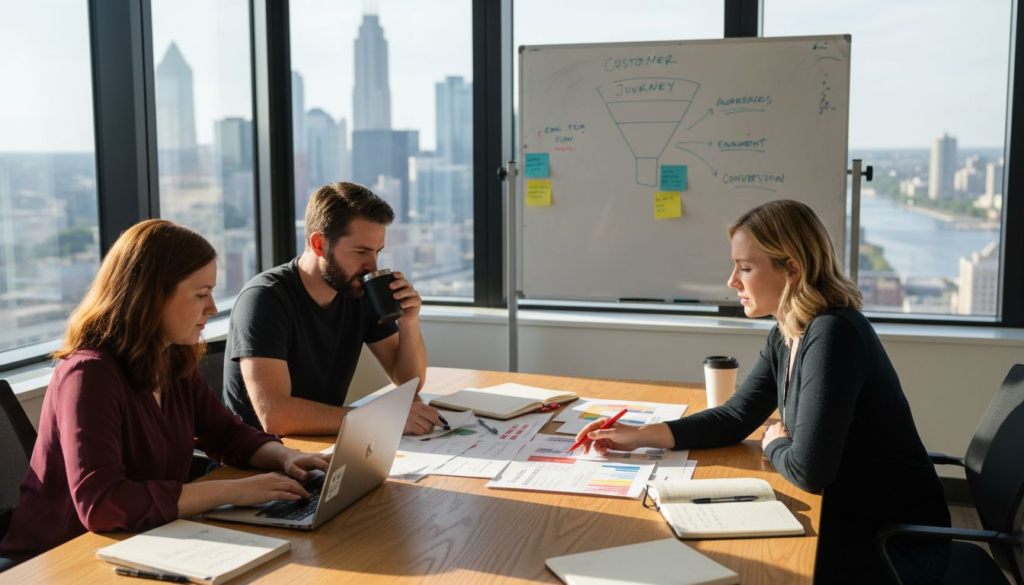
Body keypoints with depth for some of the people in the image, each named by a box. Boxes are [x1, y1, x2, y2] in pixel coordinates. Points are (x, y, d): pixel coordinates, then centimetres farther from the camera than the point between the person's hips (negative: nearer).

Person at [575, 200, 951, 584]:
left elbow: (808, 471, -30)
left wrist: (774, 445, -7)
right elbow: (735, 418, 8)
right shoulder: (786, 336, 2)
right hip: (849, 517, 7)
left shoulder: (832, 335, -28)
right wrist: (640, 435, -2)